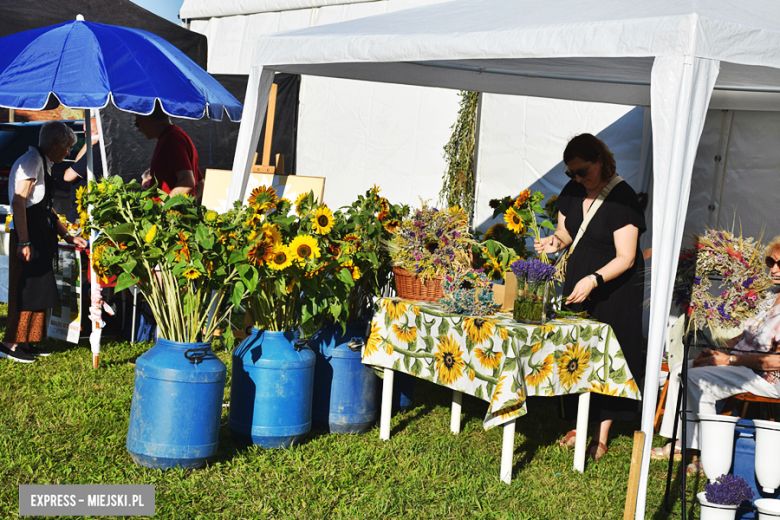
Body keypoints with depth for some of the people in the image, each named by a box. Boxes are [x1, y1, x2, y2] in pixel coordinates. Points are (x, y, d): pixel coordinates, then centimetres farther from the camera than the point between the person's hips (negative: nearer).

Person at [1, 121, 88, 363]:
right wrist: (24, 241, -26)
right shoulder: (32, 160, -11)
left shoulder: (43, 164, 20)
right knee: (27, 288, -7)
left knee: (37, 289, 12)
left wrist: (69, 237, 26)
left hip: (40, 236, 10)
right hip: (28, 236, -10)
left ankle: (26, 342, 19)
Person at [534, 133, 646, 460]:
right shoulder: (573, 191, 2)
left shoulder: (622, 197, -19)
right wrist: (557, 240, -8)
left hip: (616, 287, -6)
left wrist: (593, 280, -33)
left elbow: (626, 258, -20)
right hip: (579, 280, 6)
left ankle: (601, 437, 5)